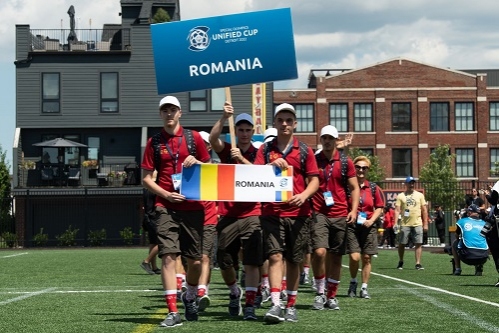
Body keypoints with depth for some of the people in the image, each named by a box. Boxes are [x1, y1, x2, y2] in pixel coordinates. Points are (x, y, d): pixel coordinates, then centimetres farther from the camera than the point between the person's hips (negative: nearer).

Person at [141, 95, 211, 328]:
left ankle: (190, 297, 34)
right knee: (168, 256, -11)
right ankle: (173, 312, -11)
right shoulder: (154, 142, 6)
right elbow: (146, 178, 6)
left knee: (195, 260, 5)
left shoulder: (193, 137, 7)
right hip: (166, 208, -1)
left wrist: (196, 162, -8)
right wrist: (166, 194, -9)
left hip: (193, 206, 1)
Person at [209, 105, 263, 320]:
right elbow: (213, 138, -13)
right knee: (224, 262, 8)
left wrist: (242, 159, -23)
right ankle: (234, 292, 35)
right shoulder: (226, 151, 7)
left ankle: (250, 304, -6)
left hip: (251, 215, -1)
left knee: (252, 262, -9)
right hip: (227, 215, 2)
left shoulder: (258, 154, 6)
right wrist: (224, 117, -26)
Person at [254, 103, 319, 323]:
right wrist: (271, 165, -18)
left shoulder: (304, 150, 7)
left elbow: (314, 180, 5)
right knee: (275, 256, -12)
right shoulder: (265, 150, 8)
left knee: (293, 260, 7)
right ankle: (276, 304, -18)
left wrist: (304, 195, -15)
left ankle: (291, 306, 17)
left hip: (297, 212, 1)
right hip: (272, 212, -1)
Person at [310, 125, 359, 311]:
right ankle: (320, 293, -3)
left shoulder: (345, 162, 7)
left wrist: (354, 210, -4)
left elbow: (354, 188, 8)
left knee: (336, 257, 6)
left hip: (340, 215, 1)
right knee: (319, 251, -18)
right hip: (319, 214, -1)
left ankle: (331, 296, 17)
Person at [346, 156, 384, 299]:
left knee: (366, 258, 4)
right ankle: (353, 282, 13)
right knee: (354, 257, -12)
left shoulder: (374, 188, 6)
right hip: (351, 225, -2)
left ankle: (364, 288, 15)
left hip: (368, 226, 2)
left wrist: (371, 220, -4)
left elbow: (379, 207, 10)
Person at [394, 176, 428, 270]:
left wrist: (425, 224, 4)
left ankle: (418, 263, -1)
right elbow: (397, 210, 0)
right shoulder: (400, 196, 5)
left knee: (418, 244, -4)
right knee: (402, 244, 4)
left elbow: (424, 210, 10)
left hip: (417, 224, 1)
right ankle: (401, 262, 20)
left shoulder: (420, 195, 10)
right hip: (405, 224, -1)